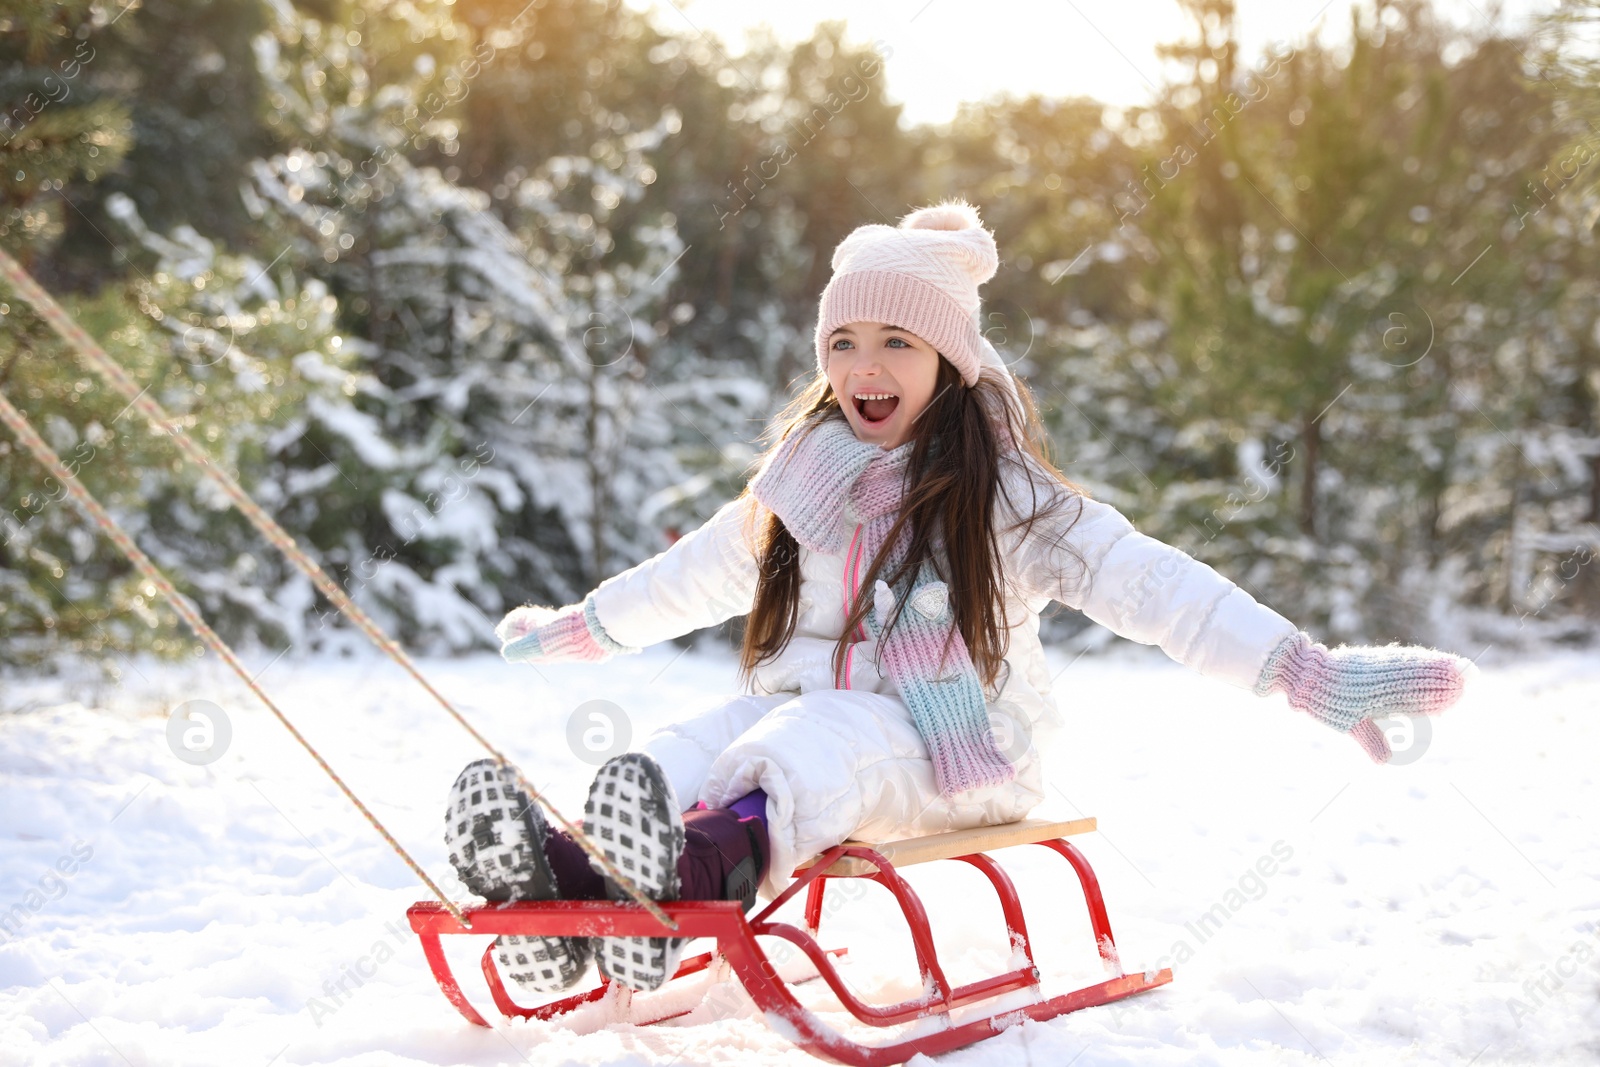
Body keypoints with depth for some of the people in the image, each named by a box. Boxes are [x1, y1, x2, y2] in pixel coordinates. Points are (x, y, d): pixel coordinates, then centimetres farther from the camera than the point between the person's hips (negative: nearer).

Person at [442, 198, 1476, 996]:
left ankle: (701, 870, -69)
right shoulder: (801, 483, 14)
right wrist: (579, 626, 40)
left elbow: (1148, 582, -8)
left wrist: (1313, 673, -17)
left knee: (815, 742, -37)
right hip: (807, 712, 5)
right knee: (702, 744, -28)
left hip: (950, 750, -4)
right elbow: (702, 571, 30)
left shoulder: (1005, 495, -1)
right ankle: (567, 884, -57)